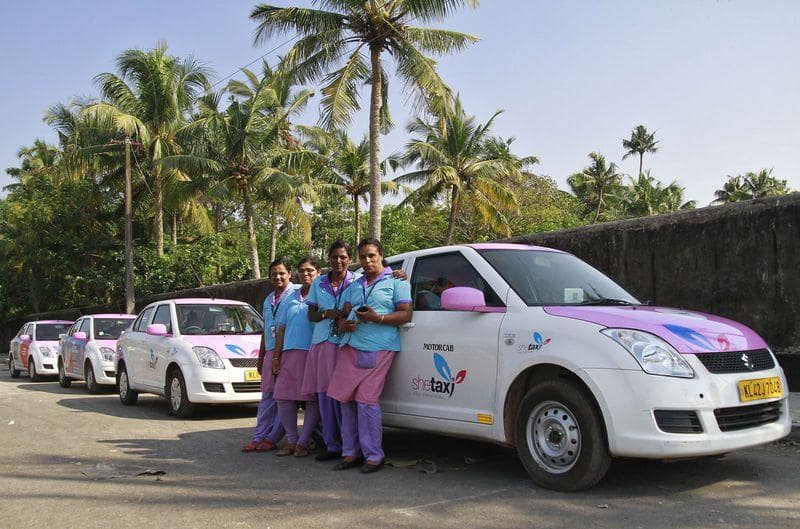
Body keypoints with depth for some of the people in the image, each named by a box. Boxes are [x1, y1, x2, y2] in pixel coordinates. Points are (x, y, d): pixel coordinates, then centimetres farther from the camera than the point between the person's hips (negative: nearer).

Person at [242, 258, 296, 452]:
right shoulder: (268, 300, 23)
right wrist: (260, 357, 26)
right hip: (270, 352, 7)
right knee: (267, 396, 8)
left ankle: (272, 438, 0)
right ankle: (259, 437, 10)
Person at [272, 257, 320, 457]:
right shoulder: (290, 299, 20)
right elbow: (281, 329, 19)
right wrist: (276, 356, 14)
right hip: (290, 352, 5)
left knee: (312, 399, -4)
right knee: (283, 397, 1)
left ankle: (303, 442, 6)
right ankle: (292, 440, 15)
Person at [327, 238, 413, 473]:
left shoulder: (395, 282, 7)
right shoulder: (354, 285, 24)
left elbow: (406, 314, -2)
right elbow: (344, 312, 24)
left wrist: (377, 318, -15)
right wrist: (343, 324, -1)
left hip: (378, 349, -6)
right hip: (350, 347, 6)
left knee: (366, 401, -12)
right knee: (347, 400, 3)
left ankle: (374, 455, -3)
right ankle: (351, 452, 13)